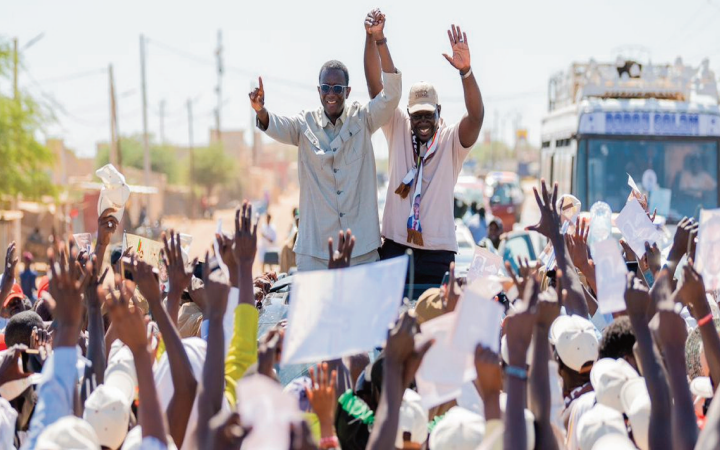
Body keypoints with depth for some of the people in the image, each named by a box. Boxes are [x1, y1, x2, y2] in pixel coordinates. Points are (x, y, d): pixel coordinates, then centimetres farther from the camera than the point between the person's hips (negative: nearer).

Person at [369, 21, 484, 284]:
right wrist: (373, 38, -15)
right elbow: (375, 86, -1)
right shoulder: (398, 129, 7)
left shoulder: (452, 140, 0)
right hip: (395, 245, 2)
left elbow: (476, 116, -19)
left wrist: (465, 71, -35)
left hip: (437, 252, -2)